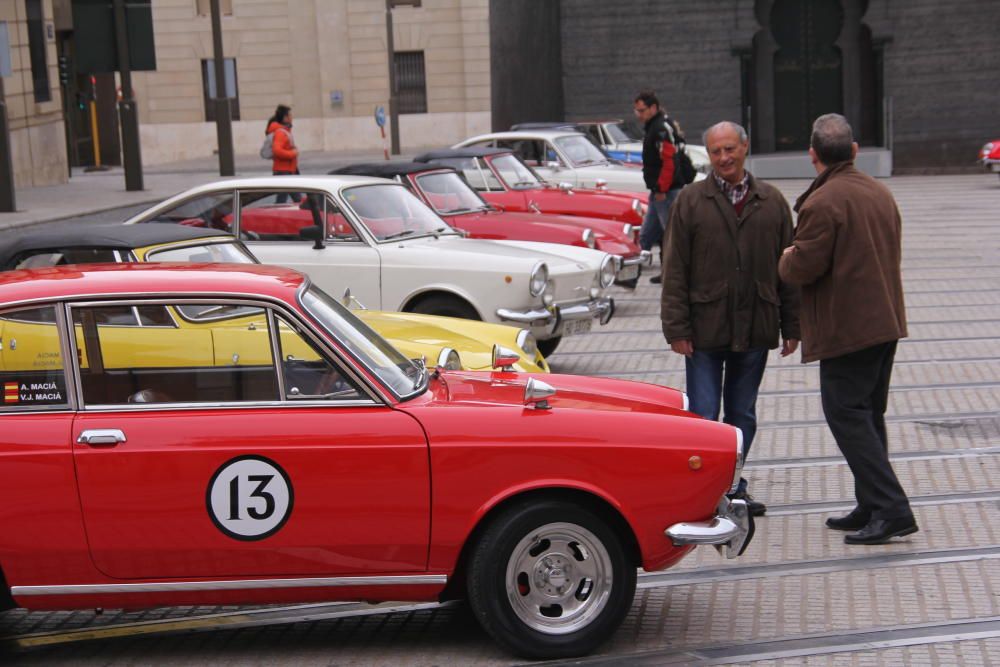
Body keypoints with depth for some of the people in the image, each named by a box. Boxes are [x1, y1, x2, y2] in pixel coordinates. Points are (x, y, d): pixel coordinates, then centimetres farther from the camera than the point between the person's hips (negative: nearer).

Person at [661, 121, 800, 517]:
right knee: (703, 416, 0)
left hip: (755, 331, 3)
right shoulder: (690, 201, 0)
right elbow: (675, 271, -2)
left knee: (743, 414, 12)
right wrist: (676, 328, -8)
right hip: (705, 331, -2)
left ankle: (733, 487, 24)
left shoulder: (772, 202, 7)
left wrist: (791, 325, 5)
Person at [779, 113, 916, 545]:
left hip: (847, 327, -9)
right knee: (867, 415, 16)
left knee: (847, 416, -5)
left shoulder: (822, 202, -17)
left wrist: (785, 261, 3)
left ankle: (892, 509, -10)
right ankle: (873, 508, 21)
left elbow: (804, 268, -19)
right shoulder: (880, 193, 12)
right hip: (886, 320, 9)